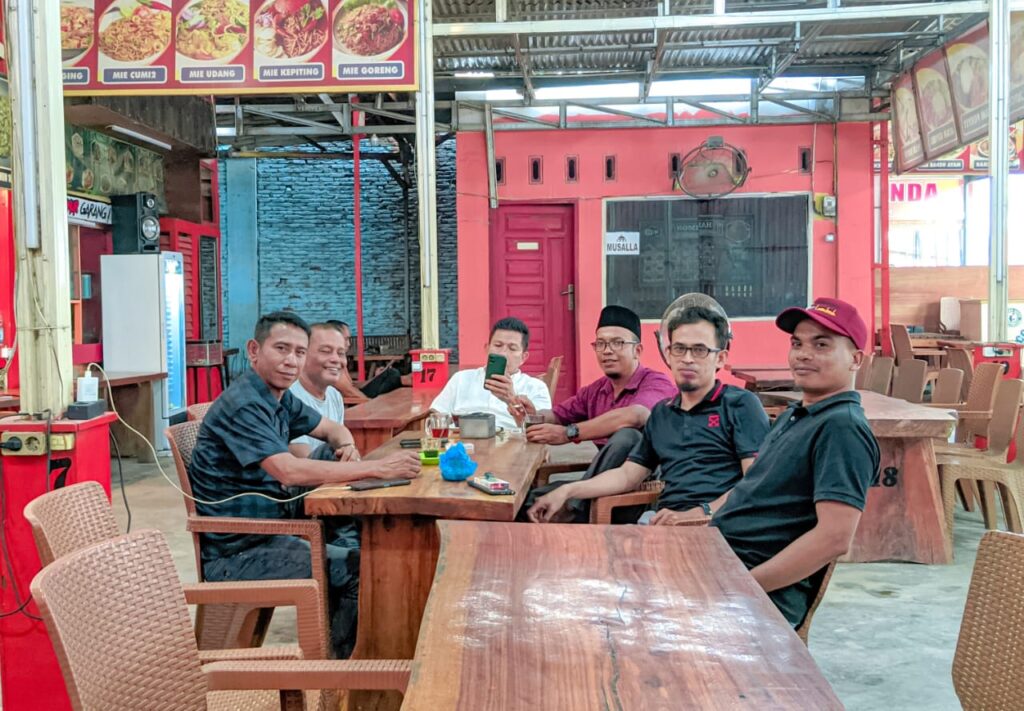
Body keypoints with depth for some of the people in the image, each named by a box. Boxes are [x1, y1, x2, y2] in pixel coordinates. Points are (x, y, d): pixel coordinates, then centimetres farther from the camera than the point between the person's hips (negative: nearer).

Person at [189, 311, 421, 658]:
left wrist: (347, 445, -3)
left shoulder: (281, 399, 10)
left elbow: (331, 429, 23)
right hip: (236, 554, -10)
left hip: (272, 529, 10)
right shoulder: (242, 405, -20)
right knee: (360, 568, -18)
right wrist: (378, 468, -35)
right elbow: (289, 471, -33)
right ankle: (341, 660, 2)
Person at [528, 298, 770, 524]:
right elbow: (627, 475, 24)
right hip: (663, 521, 6)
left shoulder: (740, 404, 3)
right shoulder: (661, 413, 24)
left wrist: (698, 514, -21)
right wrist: (567, 491, 11)